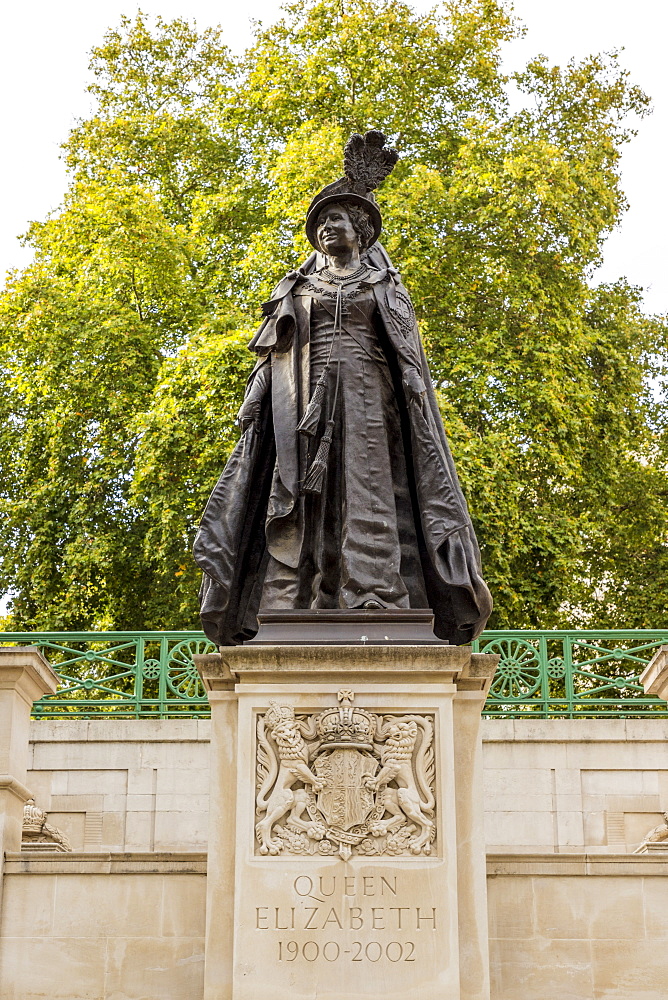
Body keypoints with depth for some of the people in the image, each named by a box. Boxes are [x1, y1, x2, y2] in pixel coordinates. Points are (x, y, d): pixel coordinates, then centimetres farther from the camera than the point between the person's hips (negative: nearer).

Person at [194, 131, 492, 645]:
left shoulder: (386, 287, 20)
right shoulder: (296, 288, 24)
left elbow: (408, 356, 11)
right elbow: (271, 356, 15)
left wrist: (416, 402, -4)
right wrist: (254, 407, 2)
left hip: (367, 396, -1)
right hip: (304, 399, 1)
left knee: (368, 492, -15)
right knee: (300, 498, -12)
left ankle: (376, 612, -24)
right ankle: (287, 614, -21)